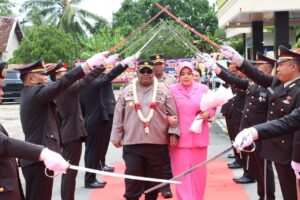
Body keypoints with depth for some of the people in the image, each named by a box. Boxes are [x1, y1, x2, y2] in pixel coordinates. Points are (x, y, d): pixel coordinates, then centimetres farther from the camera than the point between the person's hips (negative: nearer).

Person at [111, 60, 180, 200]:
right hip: (132, 143, 0)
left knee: (154, 178, 11)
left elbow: (173, 114, 4)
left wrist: (173, 132, -4)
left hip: (158, 143, 0)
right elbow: (118, 116, 9)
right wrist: (116, 136, 8)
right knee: (132, 179, 1)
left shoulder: (163, 90, 4)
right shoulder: (127, 91, 7)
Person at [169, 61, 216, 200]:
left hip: (198, 137, 2)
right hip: (179, 138, -2)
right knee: (182, 173, -1)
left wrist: (208, 113, -10)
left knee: (198, 172, 12)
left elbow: (213, 107, 11)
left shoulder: (203, 89, 3)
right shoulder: (172, 90, -2)